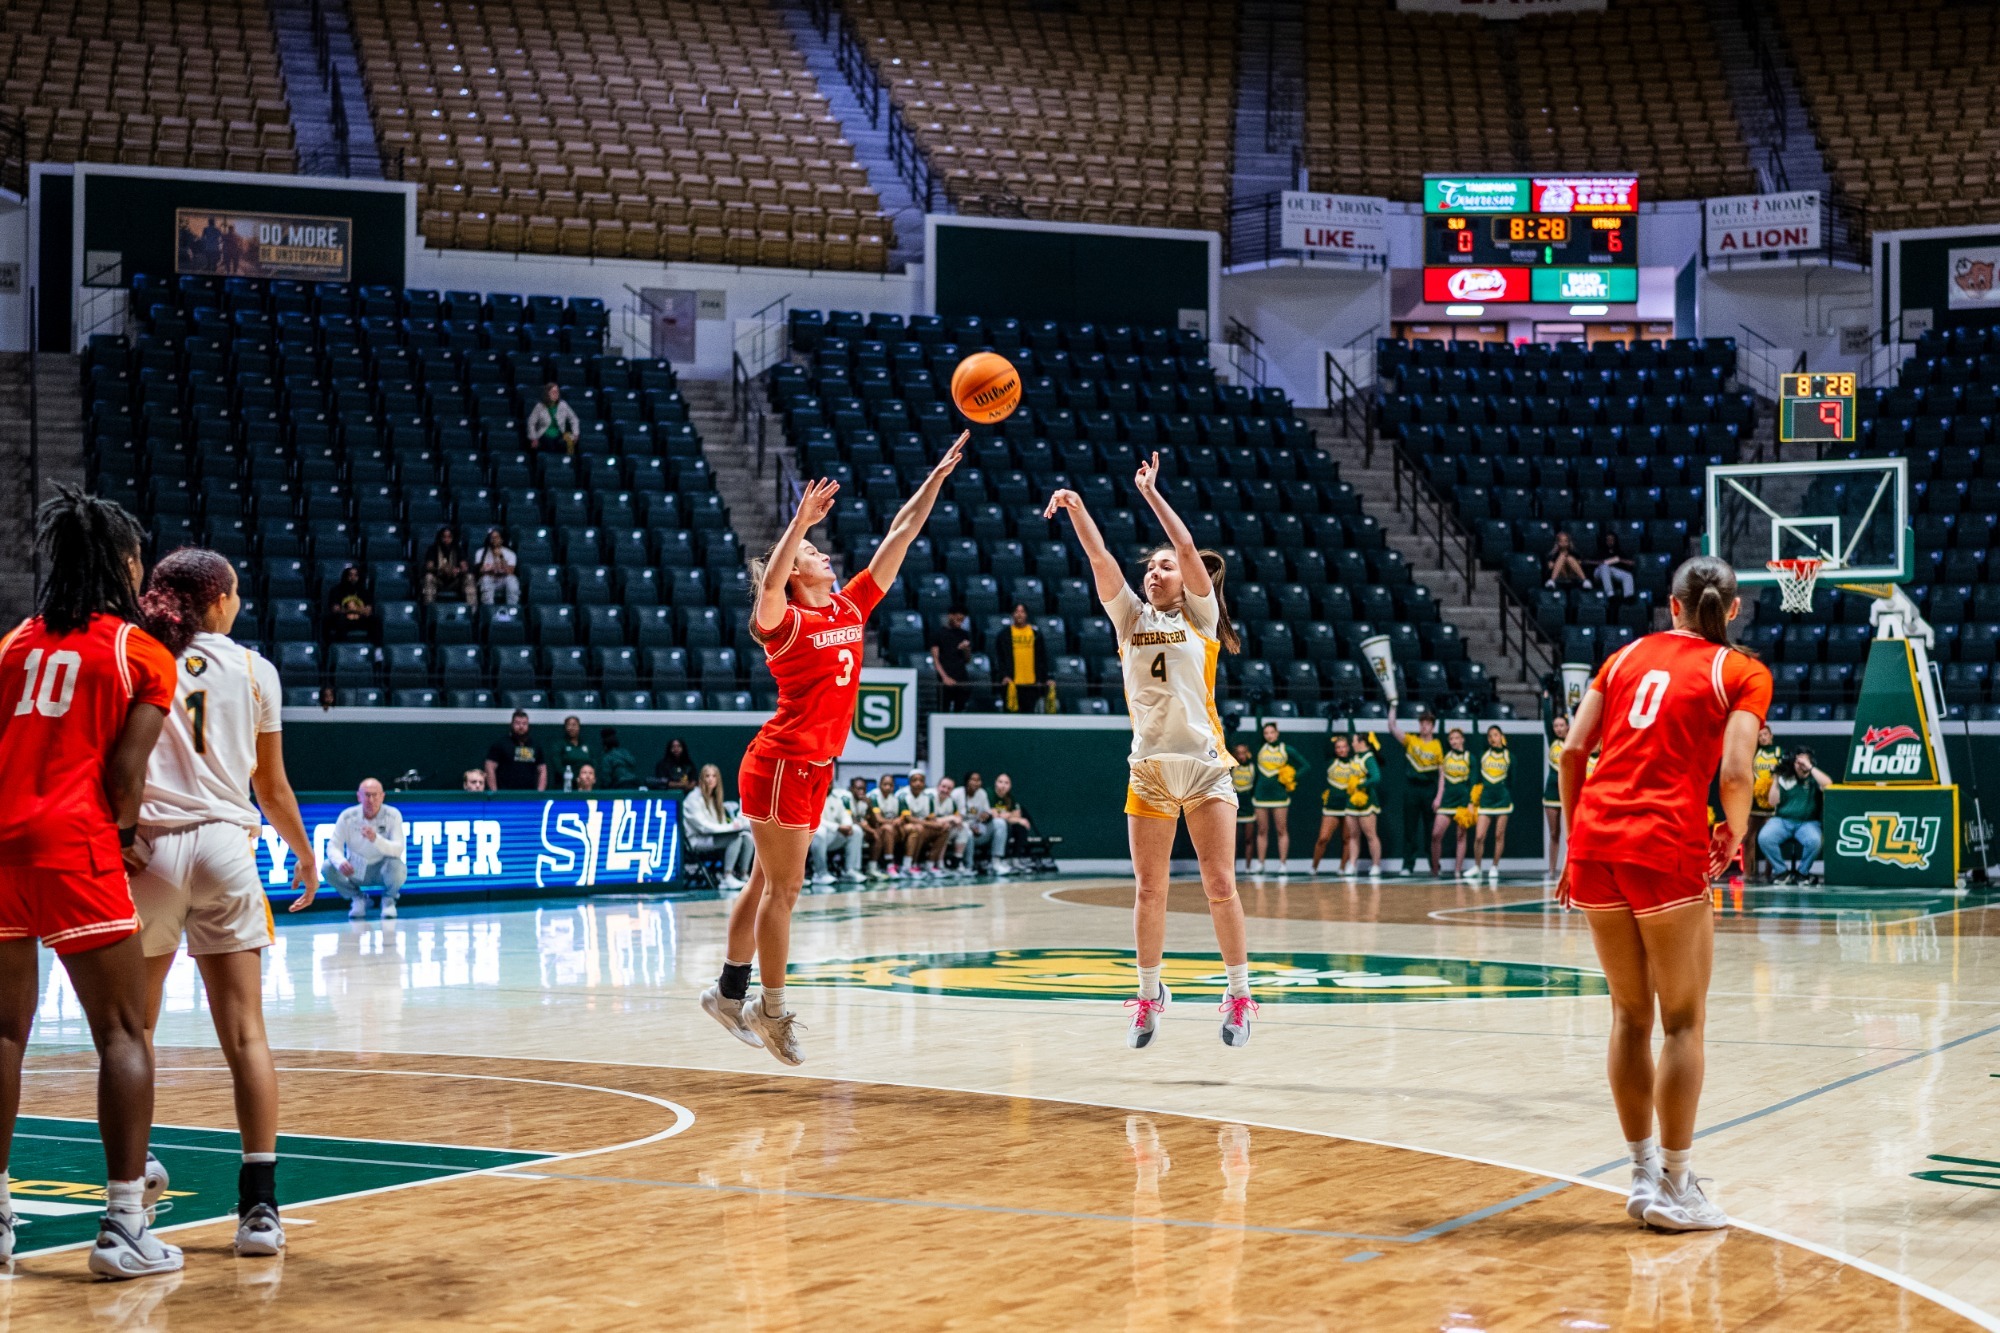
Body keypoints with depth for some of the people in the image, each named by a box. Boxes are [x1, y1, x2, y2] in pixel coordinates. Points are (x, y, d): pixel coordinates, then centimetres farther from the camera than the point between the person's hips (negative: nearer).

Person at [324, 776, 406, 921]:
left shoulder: (393, 815, -16)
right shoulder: (347, 816, -13)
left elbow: (399, 849, -25)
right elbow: (333, 846, -15)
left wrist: (376, 839, -44)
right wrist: (340, 862, -39)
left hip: (383, 870, -2)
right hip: (356, 871, 2)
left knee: (397, 867, -35)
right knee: (328, 868, -24)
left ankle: (389, 899, 0)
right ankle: (358, 898, 4)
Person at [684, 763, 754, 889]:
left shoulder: (715, 798, 18)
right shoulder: (694, 798, -7)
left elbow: (722, 823, 16)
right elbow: (703, 826, -16)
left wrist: (736, 824, -7)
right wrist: (730, 827, -19)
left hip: (716, 837, 7)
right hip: (698, 840, -7)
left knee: (747, 836, -17)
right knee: (736, 836, -29)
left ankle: (743, 875, -18)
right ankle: (727, 877, -30)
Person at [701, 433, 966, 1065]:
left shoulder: (851, 607, 10)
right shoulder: (783, 621, -9)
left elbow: (899, 535, 11)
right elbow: (768, 586, -34)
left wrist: (937, 476, 9)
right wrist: (801, 520, -40)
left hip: (814, 767, 8)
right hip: (782, 762, -8)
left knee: (767, 884, 14)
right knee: (783, 888, -4)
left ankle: (728, 992, 23)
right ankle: (772, 1011, 2)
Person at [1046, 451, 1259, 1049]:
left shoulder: (1199, 616, 4)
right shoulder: (1131, 617, 10)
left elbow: (1190, 550, -9)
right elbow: (1101, 558, -2)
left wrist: (1150, 492, -9)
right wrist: (1075, 507, -14)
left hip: (1205, 764, -3)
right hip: (1149, 768, 3)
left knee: (1219, 884, -3)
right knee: (1149, 889, 6)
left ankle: (1239, 994, 6)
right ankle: (1149, 996, 16)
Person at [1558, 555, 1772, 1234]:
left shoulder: (1627, 655, 17)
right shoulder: (1743, 673, 5)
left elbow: (1573, 752, 9)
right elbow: (1734, 773, -10)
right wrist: (1734, 833, 9)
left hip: (1595, 841, 5)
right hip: (1668, 847, -4)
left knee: (1630, 1015, 16)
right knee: (1682, 1020, 6)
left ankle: (1643, 1173, 23)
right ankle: (1675, 1189, 8)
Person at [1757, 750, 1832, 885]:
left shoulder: (1814, 779, 10)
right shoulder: (1785, 778, 12)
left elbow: (1828, 784, -14)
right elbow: (1773, 802, 6)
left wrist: (1810, 767, -12)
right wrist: (1775, 780, -3)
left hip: (1807, 823, -1)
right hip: (1782, 820, 1)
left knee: (1814, 841, -35)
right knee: (1764, 838, -28)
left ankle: (1802, 872, -7)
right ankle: (1781, 871, -8)